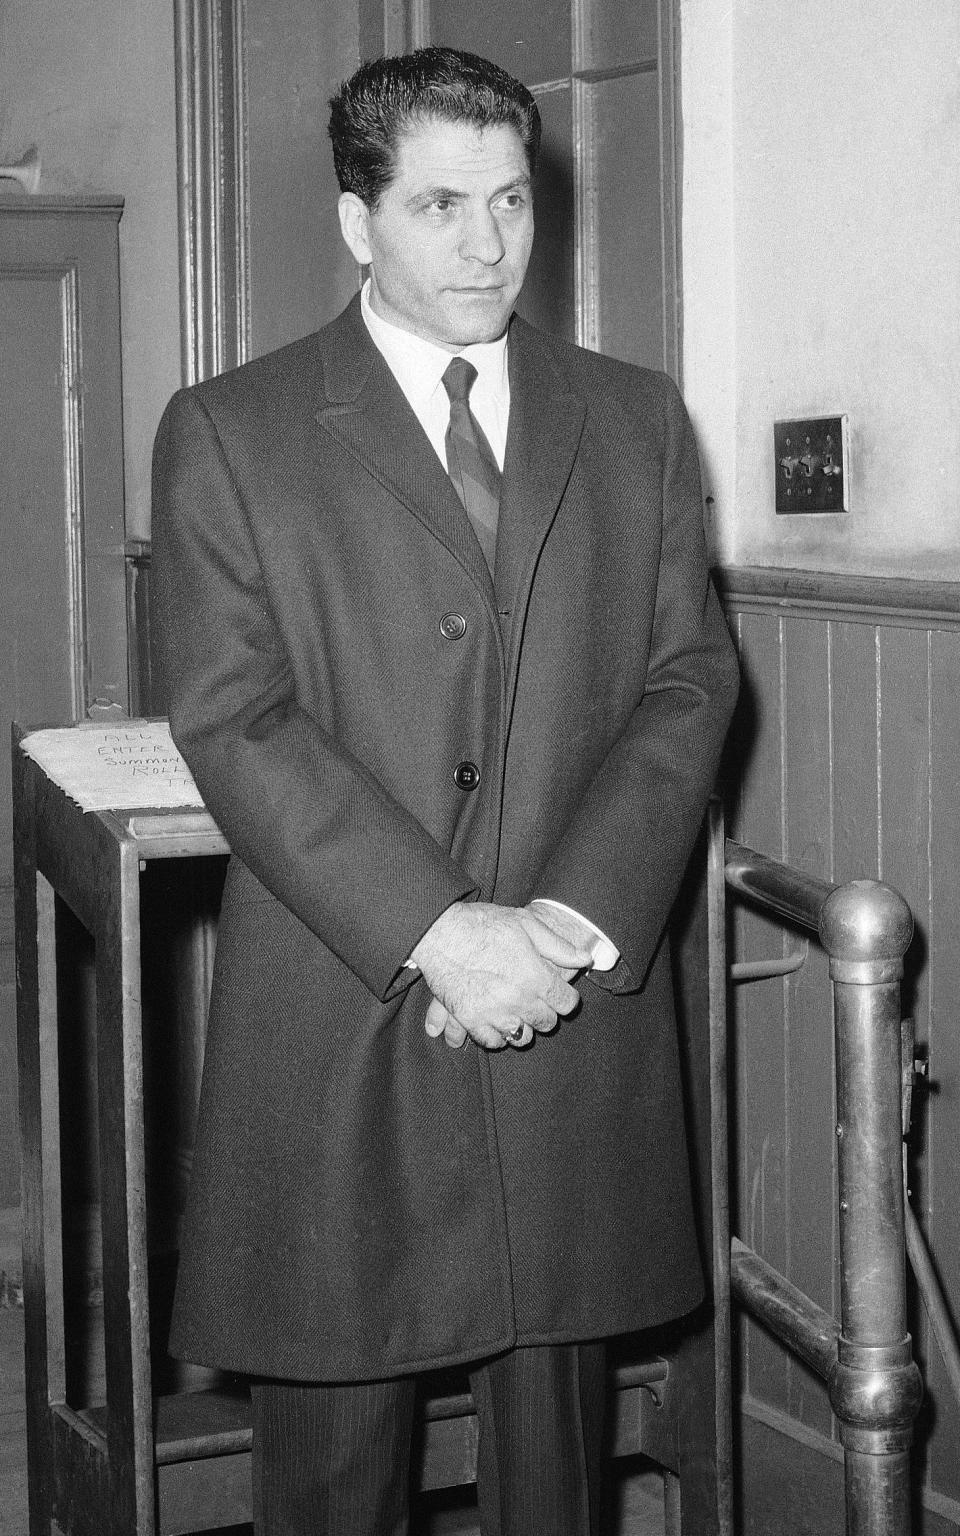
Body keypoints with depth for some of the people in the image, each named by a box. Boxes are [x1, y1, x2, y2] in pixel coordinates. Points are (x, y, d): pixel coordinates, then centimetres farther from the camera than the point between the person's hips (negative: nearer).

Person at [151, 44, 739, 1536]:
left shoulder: (635, 421, 11)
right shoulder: (227, 435, 1)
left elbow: (691, 681, 4)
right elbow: (234, 722, -8)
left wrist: (577, 921, -11)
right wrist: (437, 933, -17)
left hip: (582, 1018, 3)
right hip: (338, 1027, -2)